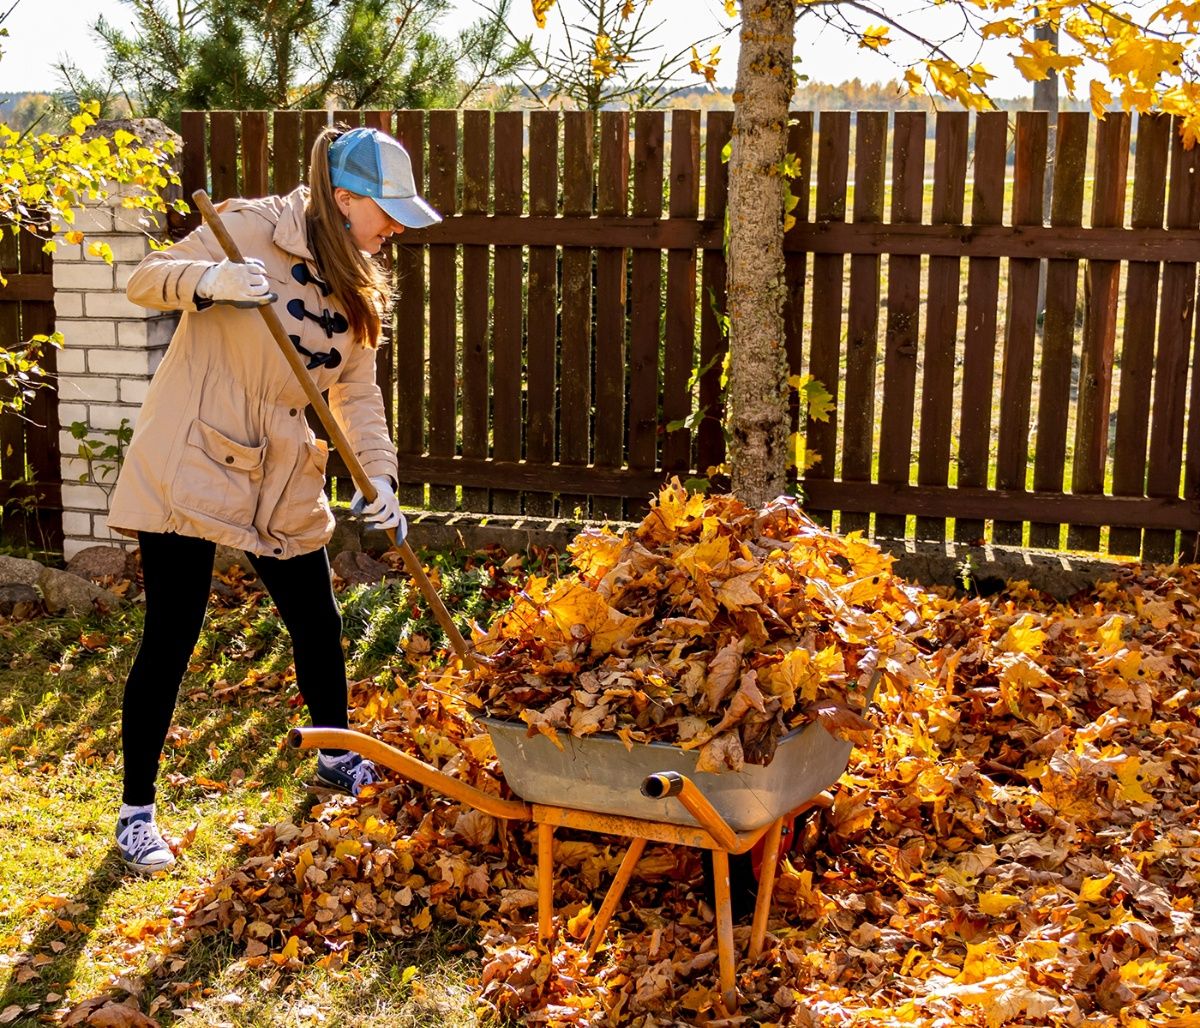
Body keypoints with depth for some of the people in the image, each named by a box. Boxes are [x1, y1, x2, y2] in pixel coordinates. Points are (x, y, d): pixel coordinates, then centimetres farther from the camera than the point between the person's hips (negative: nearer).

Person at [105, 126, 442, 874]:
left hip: (283, 481, 7)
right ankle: (137, 811, 11)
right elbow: (146, 280, -12)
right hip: (191, 462, -6)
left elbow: (359, 391, 6)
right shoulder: (254, 229, -12)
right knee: (171, 638, -3)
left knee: (319, 623, 13)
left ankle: (337, 756, 37)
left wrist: (379, 476, -10)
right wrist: (212, 281, -34)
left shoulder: (357, 282, 9)